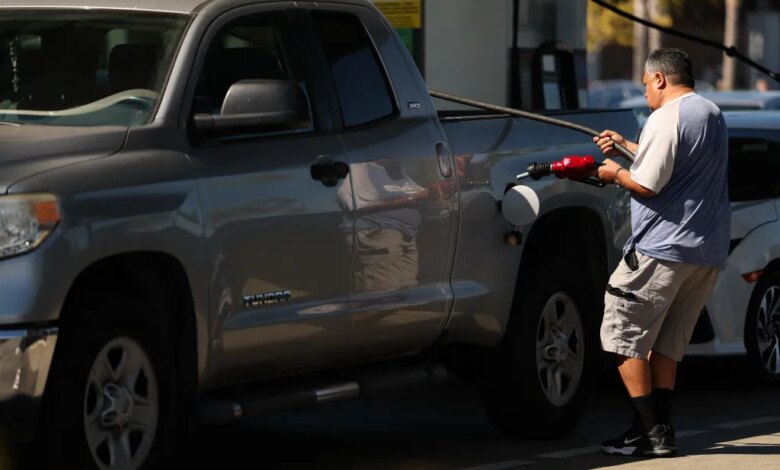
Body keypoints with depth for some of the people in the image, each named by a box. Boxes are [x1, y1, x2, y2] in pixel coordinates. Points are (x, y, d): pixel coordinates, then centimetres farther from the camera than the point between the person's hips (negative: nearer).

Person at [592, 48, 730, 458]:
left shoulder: (666, 119, -13)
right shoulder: (712, 115, 16)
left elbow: (647, 185, -17)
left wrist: (616, 173, 2)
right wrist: (625, 146, 30)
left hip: (662, 248, -9)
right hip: (709, 251, 9)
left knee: (624, 336, -1)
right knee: (666, 343, 15)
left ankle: (649, 432, -6)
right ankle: (661, 430, 9)